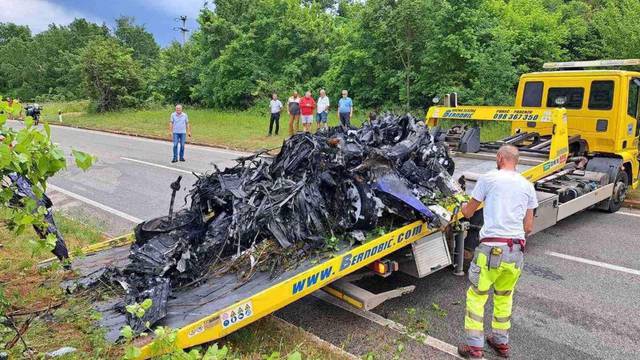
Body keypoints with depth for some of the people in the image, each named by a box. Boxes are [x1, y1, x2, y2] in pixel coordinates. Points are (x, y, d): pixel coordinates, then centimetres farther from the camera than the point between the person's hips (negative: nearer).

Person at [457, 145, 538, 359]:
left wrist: (463, 206, 31)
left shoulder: (489, 178, 0)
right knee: (504, 296, 22)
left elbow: (468, 213, 8)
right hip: (517, 250, 5)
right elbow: (528, 227, 13)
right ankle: (501, 342, 33)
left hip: (492, 247, -5)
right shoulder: (527, 186, 11)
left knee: (476, 296, 8)